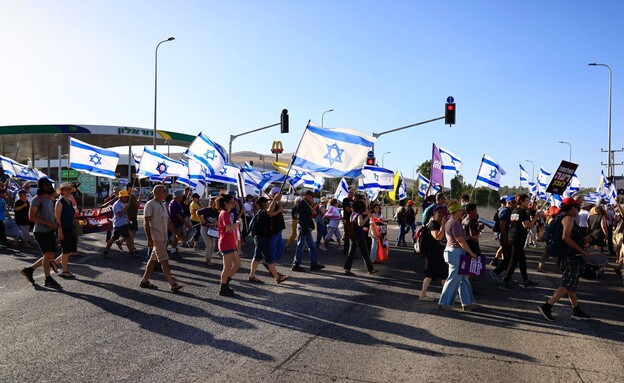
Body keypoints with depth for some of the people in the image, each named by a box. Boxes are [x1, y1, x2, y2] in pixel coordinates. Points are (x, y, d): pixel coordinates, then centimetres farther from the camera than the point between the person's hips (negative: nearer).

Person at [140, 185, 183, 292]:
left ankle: (144, 281, 24)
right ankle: (172, 284, -7)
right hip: (156, 238, -9)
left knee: (153, 259, 14)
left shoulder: (162, 205, 15)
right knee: (164, 260, -8)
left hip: (163, 238, 9)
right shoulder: (150, 205, -12)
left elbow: (168, 222, 19)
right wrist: (149, 239, -22)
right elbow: (146, 223, -16)